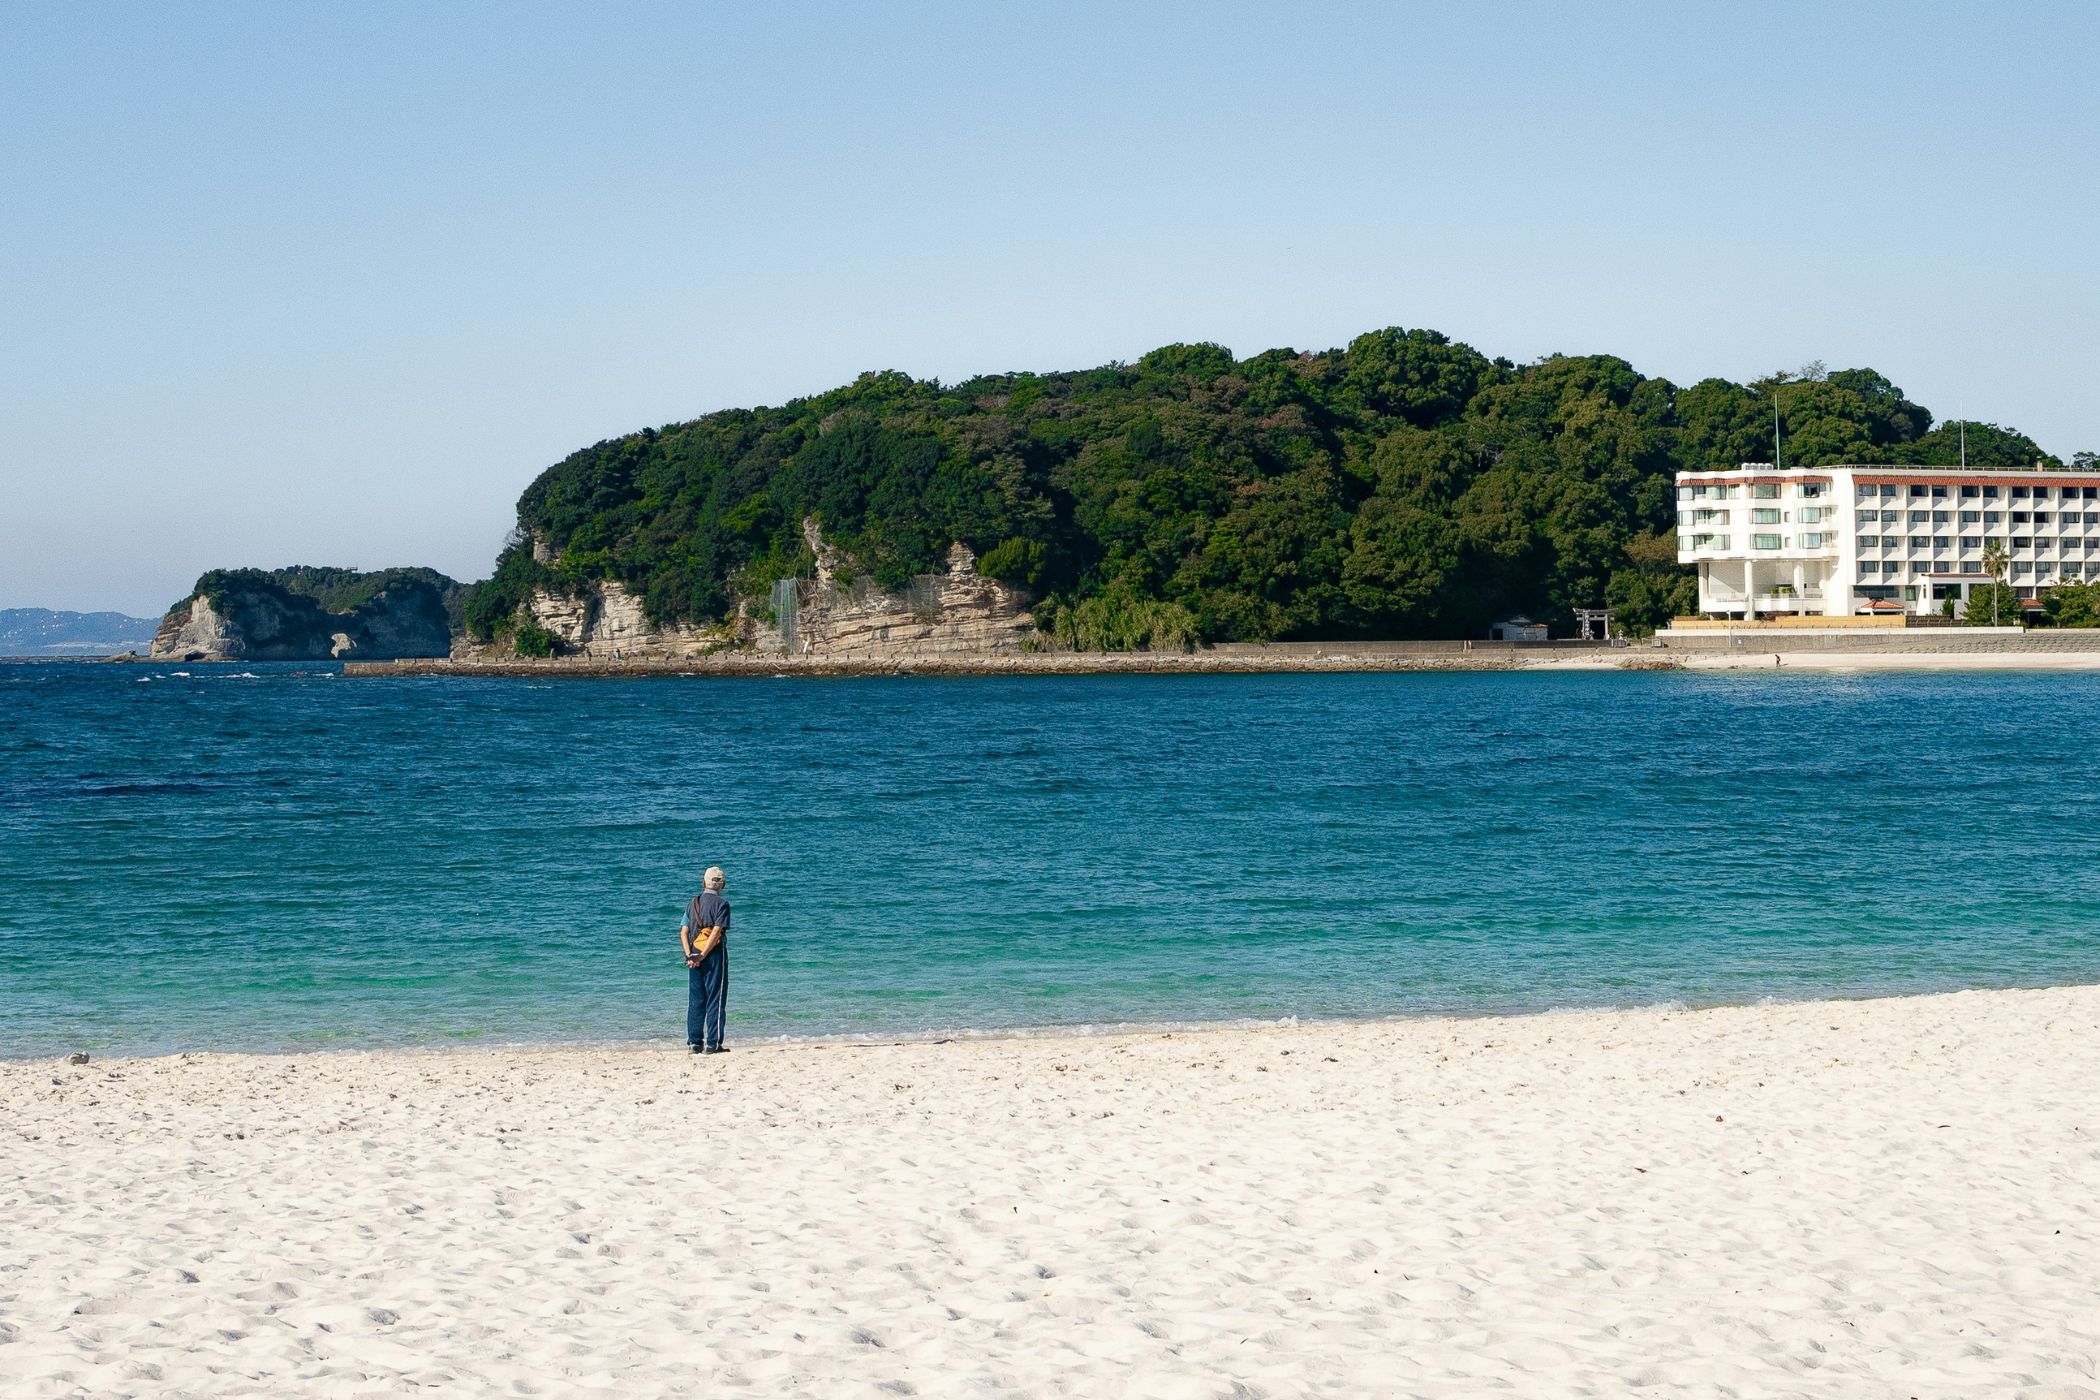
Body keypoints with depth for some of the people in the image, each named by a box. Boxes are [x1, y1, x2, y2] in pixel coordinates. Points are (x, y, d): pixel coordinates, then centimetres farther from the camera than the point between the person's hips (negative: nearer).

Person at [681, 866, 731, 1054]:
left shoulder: (693, 903, 10)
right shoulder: (721, 903, -7)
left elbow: (683, 931, 3)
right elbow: (716, 932, -16)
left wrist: (689, 954, -5)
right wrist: (703, 956, -14)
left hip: (694, 955, 5)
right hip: (714, 954, -5)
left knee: (695, 1001, 10)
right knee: (715, 1000, 0)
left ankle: (693, 1042, 9)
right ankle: (712, 1044, -2)